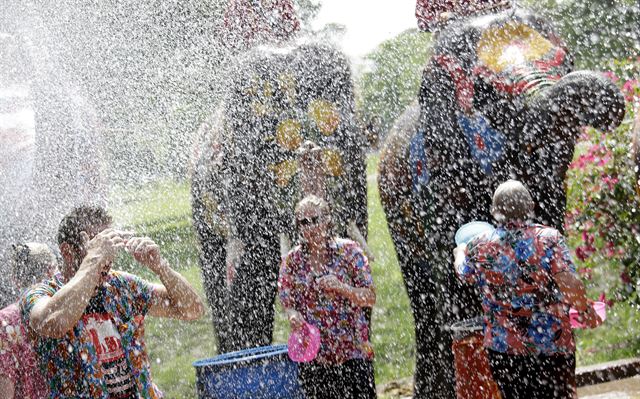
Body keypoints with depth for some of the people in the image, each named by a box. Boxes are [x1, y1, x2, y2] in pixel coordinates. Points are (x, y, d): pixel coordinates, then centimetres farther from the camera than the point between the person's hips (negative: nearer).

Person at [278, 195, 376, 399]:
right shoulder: (292, 260, 3)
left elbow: (370, 297, -5)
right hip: (312, 354, 2)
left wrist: (341, 288, -22)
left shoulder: (349, 251, -3)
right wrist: (293, 315, -16)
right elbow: (286, 302, 7)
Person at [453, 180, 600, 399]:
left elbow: (463, 272, 19)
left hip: (502, 348, 2)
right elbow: (569, 283, -18)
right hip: (553, 346, -1)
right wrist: (586, 310, -2)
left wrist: (460, 252, 40)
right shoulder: (549, 238, -10)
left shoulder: (480, 246, -2)